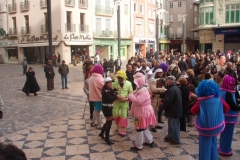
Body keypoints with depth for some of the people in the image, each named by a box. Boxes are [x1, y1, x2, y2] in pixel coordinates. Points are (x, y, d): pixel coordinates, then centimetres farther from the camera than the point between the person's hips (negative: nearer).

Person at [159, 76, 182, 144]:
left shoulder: (171, 90, -23)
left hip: (173, 111, -10)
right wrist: (163, 100, 11)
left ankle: (176, 140, 12)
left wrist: (160, 108, -14)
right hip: (176, 109, 10)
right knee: (171, 124, 20)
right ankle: (170, 137, 31)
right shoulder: (176, 88, 12)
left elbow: (167, 101, -24)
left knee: (174, 125, 1)